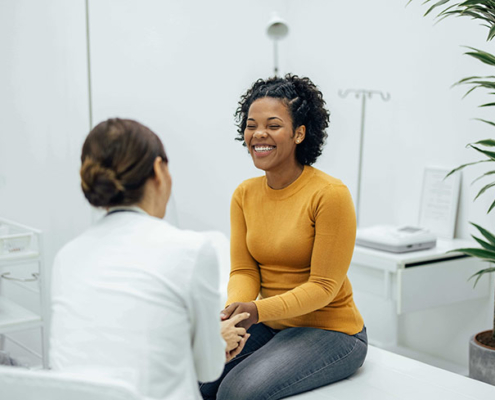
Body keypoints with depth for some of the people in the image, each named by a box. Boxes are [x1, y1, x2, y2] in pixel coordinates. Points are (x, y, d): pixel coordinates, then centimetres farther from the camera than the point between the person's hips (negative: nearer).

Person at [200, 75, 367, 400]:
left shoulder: (330, 194, -16)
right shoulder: (245, 194, 3)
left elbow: (323, 287, -16)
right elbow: (243, 270, 2)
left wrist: (257, 310, -28)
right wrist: (236, 309, -20)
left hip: (329, 330, -5)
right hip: (270, 325, 5)